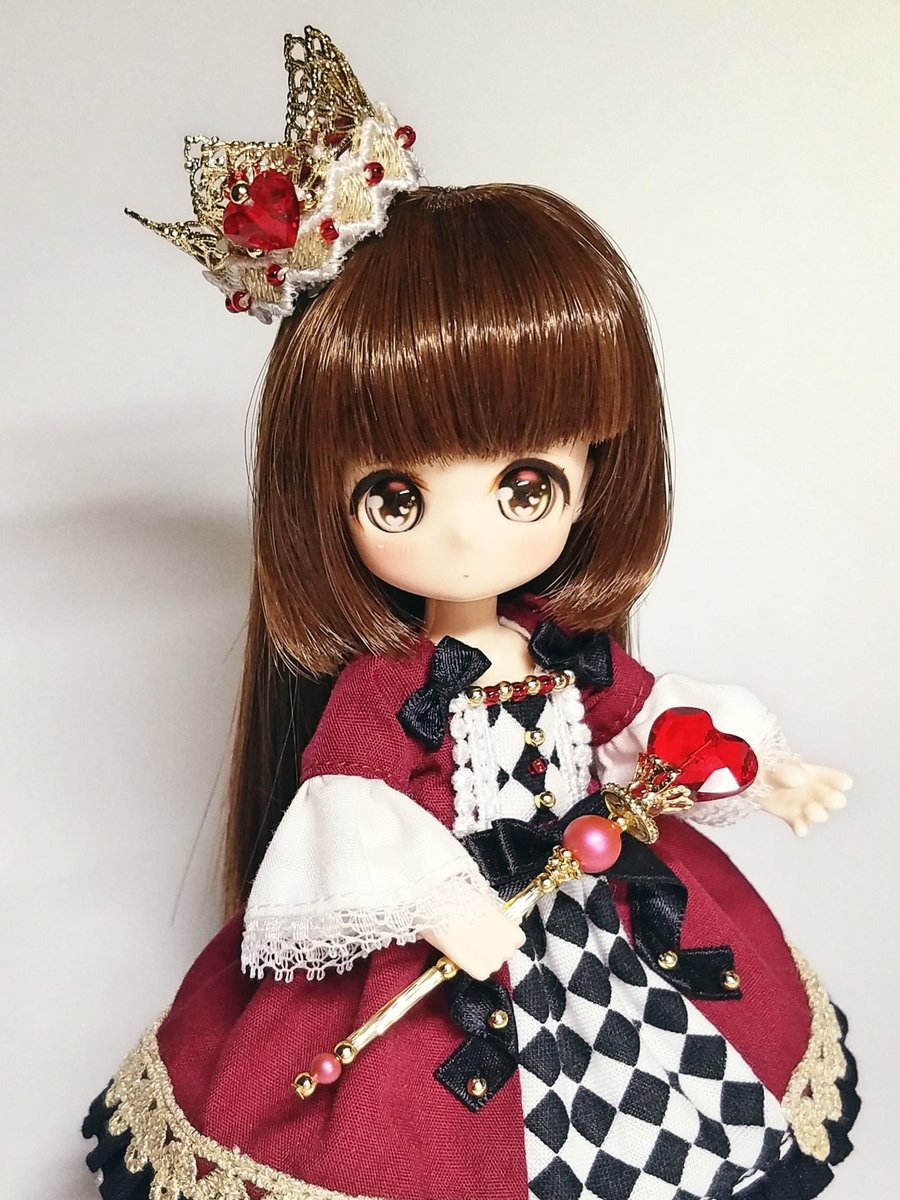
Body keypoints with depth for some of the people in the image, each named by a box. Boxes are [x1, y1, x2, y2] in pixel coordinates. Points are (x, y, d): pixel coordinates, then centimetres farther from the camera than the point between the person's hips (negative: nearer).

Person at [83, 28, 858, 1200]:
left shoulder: (574, 648, -6)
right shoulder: (375, 690, -19)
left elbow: (649, 714, 8)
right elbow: (348, 805, -26)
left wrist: (756, 766, 7)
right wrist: (434, 900, -37)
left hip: (607, 900, 5)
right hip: (431, 940, -4)